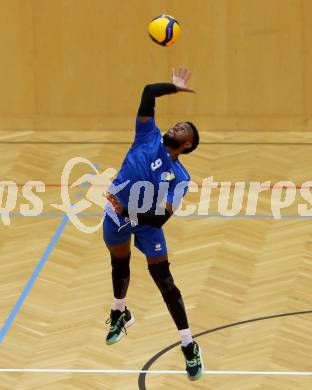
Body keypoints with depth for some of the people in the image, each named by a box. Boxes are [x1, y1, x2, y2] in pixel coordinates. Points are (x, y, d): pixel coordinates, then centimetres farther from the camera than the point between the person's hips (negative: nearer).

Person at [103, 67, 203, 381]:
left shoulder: (180, 177, -13)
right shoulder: (149, 137, -10)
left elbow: (162, 216, -21)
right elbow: (149, 92, -20)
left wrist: (129, 213, -29)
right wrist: (175, 87, -14)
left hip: (147, 223, -2)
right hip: (117, 216, 2)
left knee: (164, 281, -4)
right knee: (119, 266, 23)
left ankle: (189, 347, 3)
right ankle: (120, 315, 52)